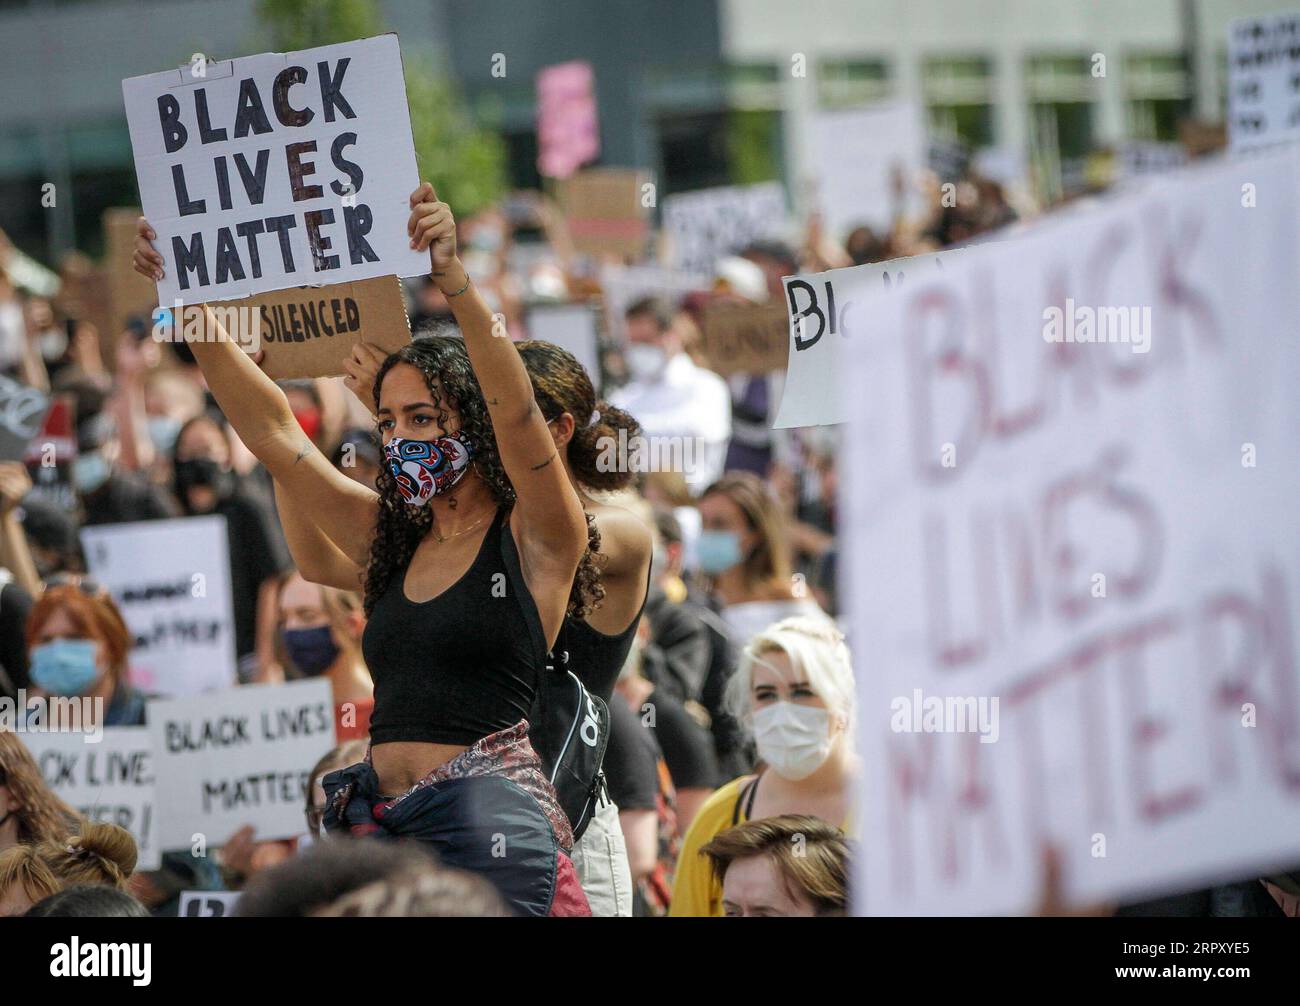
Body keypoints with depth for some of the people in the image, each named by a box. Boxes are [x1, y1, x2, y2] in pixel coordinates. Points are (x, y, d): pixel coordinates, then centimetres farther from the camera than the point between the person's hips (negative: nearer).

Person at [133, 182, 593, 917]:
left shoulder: (535, 540, 0)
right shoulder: (390, 538, 17)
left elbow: (517, 414, -17)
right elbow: (272, 431, 16)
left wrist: (453, 278, -30)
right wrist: (189, 303, 8)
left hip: (489, 827, -6)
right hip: (381, 823, 6)